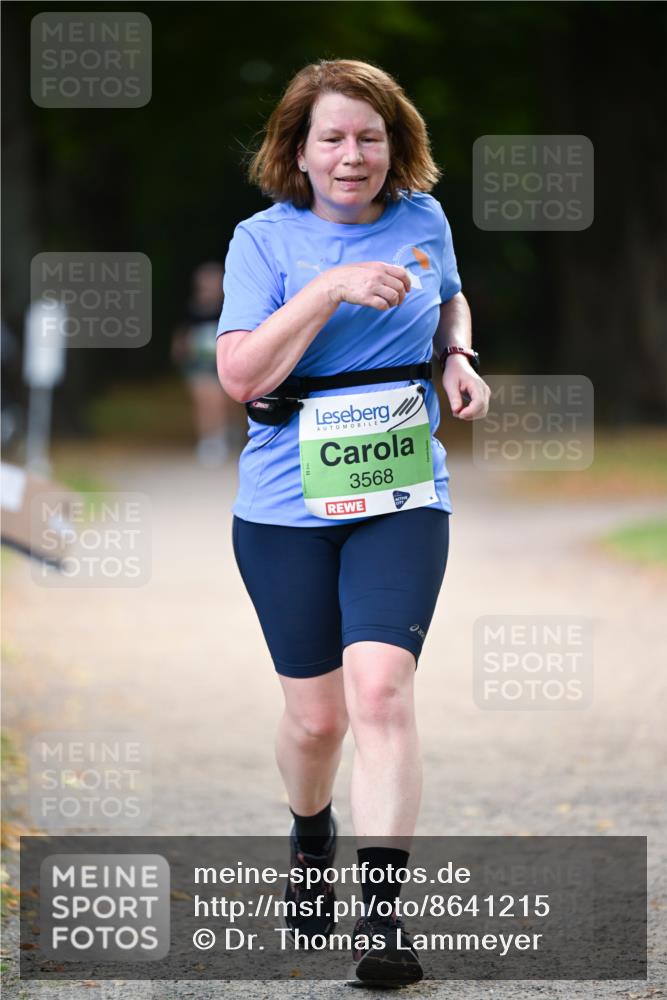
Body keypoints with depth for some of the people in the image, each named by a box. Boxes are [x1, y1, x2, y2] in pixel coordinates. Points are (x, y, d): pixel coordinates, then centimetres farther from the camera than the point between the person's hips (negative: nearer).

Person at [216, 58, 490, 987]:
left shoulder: (423, 219, 5)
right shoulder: (265, 239, -3)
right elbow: (240, 374, -14)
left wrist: (459, 357, 6)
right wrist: (331, 290, -22)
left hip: (402, 495, 1)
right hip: (288, 502, -1)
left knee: (379, 685, -18)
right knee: (316, 713, 7)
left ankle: (383, 910, -18)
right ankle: (311, 840, 41)